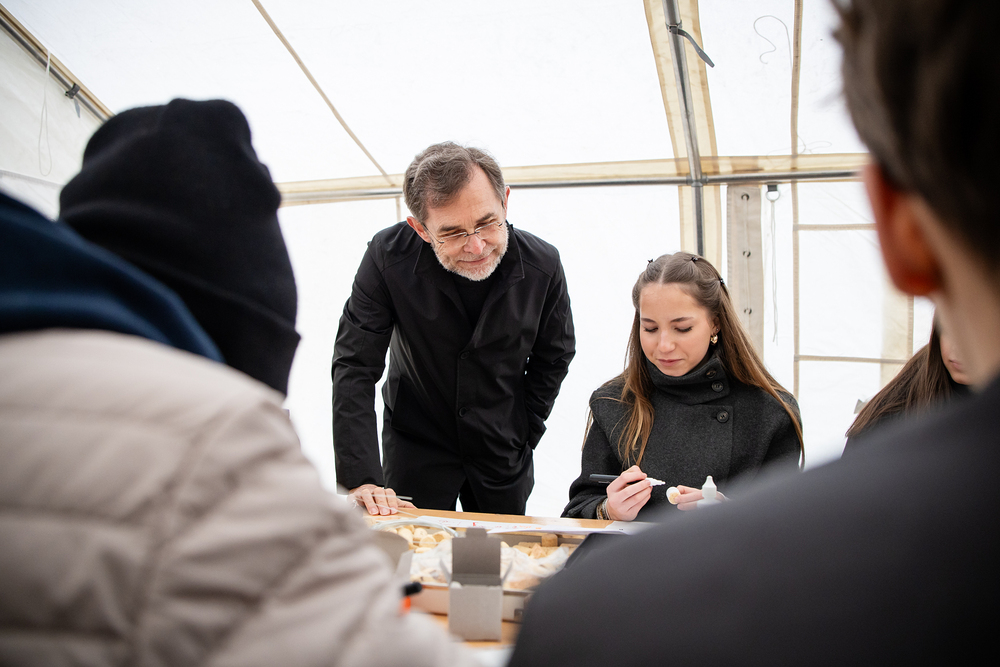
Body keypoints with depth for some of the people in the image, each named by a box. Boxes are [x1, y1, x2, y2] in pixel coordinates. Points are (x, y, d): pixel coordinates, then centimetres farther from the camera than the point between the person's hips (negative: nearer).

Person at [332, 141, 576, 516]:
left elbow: (553, 358, 2)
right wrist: (362, 479, -25)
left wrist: (524, 438, 1)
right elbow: (354, 368, -19)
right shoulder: (388, 257, -23)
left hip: (504, 453, 2)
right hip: (415, 447, -2)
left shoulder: (543, 265, -16)